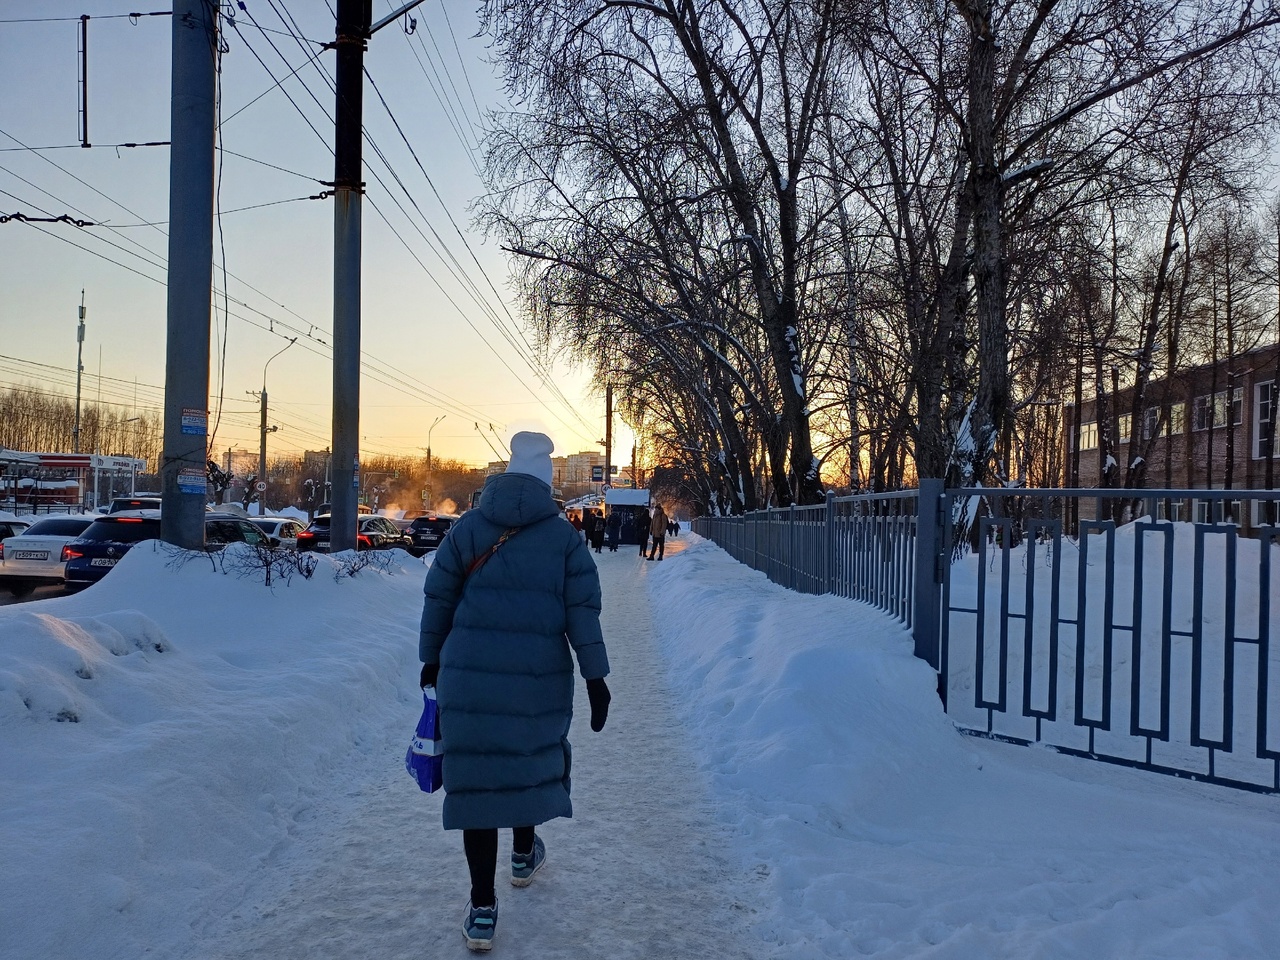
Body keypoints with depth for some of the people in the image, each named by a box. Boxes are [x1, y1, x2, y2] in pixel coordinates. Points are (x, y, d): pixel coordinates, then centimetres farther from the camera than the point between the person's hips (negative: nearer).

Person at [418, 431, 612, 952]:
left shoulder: (467, 528, 2)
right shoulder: (564, 536, 0)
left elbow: (438, 599, 6)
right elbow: (583, 613, -4)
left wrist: (432, 660, 17)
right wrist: (595, 678, 0)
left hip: (468, 676, 0)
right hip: (541, 679, 0)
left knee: (477, 776, 5)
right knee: (533, 760, 23)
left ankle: (482, 911, 8)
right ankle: (524, 855, 45)